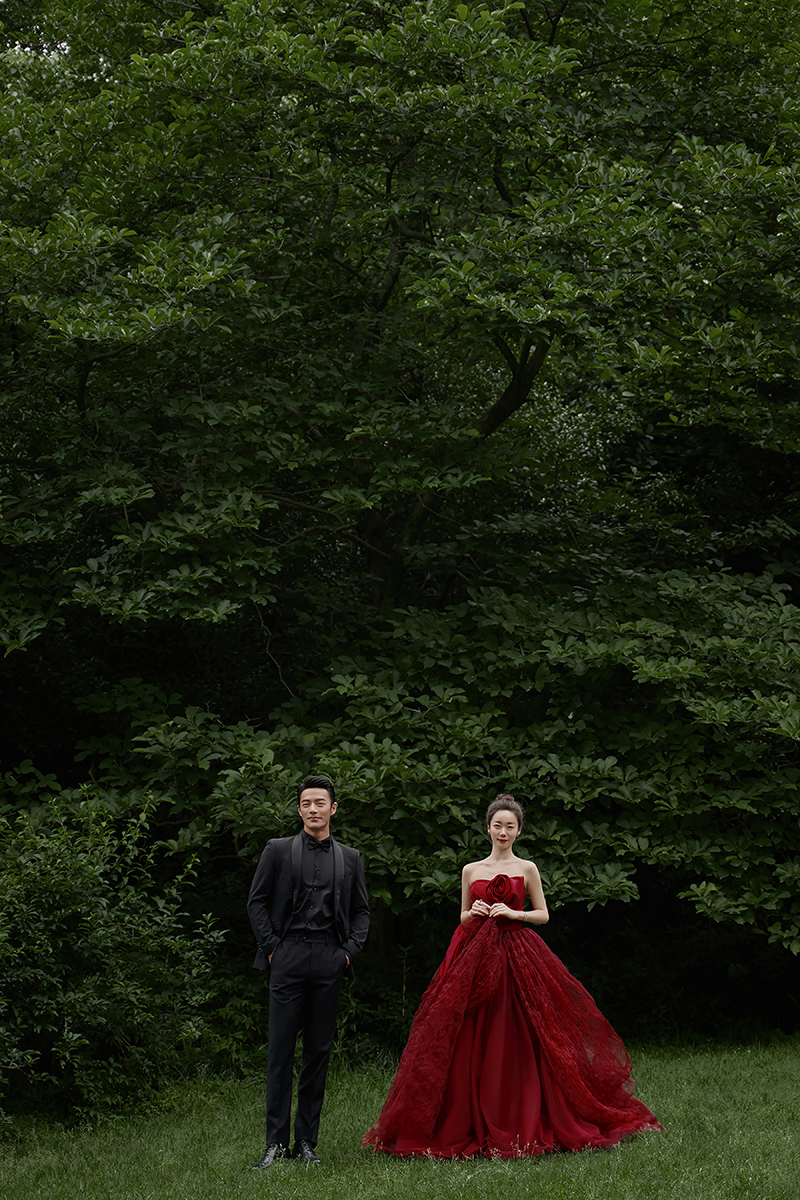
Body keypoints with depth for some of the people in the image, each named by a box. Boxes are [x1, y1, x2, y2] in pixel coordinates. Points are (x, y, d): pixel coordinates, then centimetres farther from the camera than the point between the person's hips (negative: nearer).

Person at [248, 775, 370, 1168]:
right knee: (280, 1050, -5)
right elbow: (256, 902, 7)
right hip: (288, 958, -2)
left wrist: (350, 950, 3)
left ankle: (306, 1140, 10)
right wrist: (271, 945, -3)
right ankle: (276, 1142, -2)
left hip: (330, 960, 2)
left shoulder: (350, 858, 15)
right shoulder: (278, 850, 9)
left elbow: (361, 911, 17)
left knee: (319, 1051, 4)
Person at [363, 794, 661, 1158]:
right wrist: (473, 912, -5)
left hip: (517, 956, -2)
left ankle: (523, 1125, 1)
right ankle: (475, 1126, 2)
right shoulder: (471, 870, 12)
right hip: (476, 957, 2)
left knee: (516, 1043, -5)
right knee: (473, 1043, -3)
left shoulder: (527, 869, 6)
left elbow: (543, 914, 8)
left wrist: (513, 913, -8)